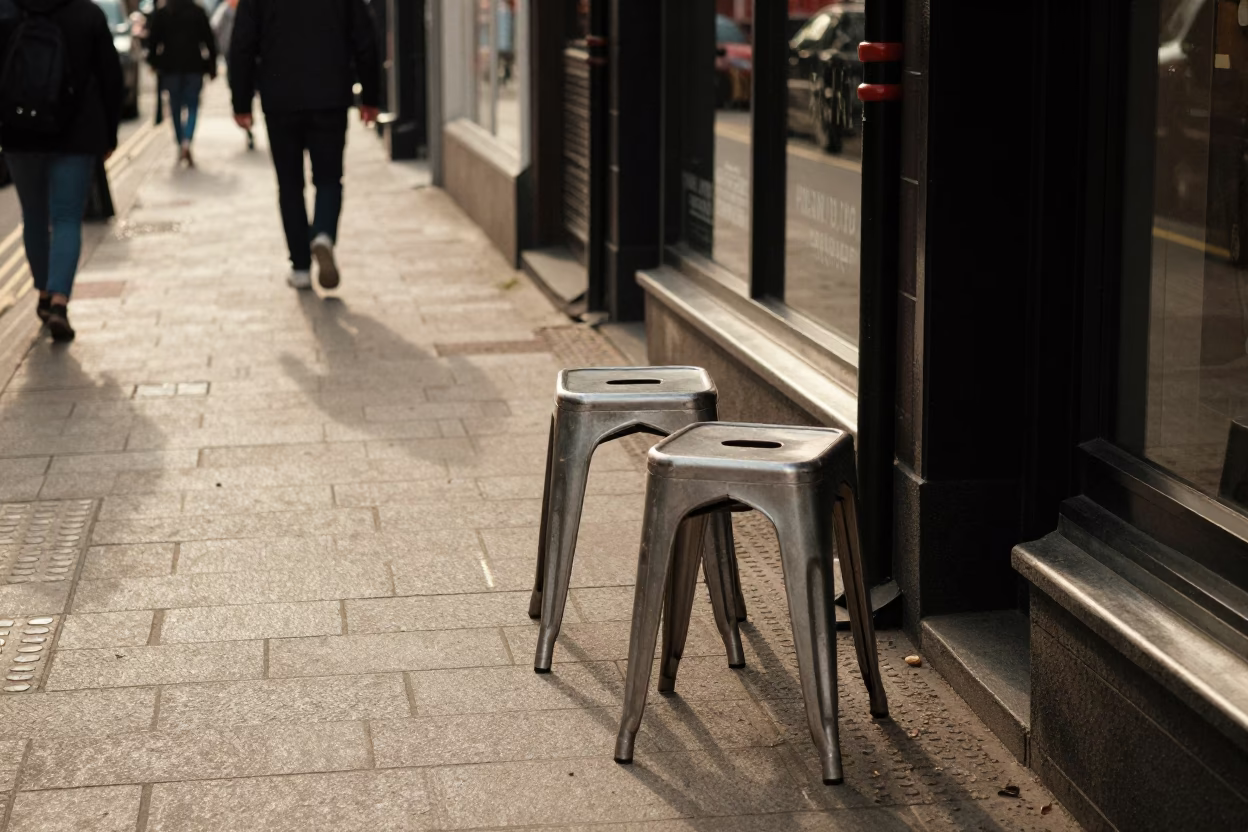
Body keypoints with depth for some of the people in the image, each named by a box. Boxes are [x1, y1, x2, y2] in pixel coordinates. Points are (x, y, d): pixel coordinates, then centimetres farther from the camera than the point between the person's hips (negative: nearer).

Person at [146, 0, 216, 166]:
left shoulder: (160, 14, 0)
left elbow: (153, 40, 0)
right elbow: (209, 40, -1)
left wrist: (154, 62, 16)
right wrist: (212, 66, 7)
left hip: (170, 67, 1)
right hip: (194, 66, -1)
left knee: (175, 107, 12)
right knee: (192, 105, 4)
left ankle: (181, 146, 14)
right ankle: (187, 142, -18)